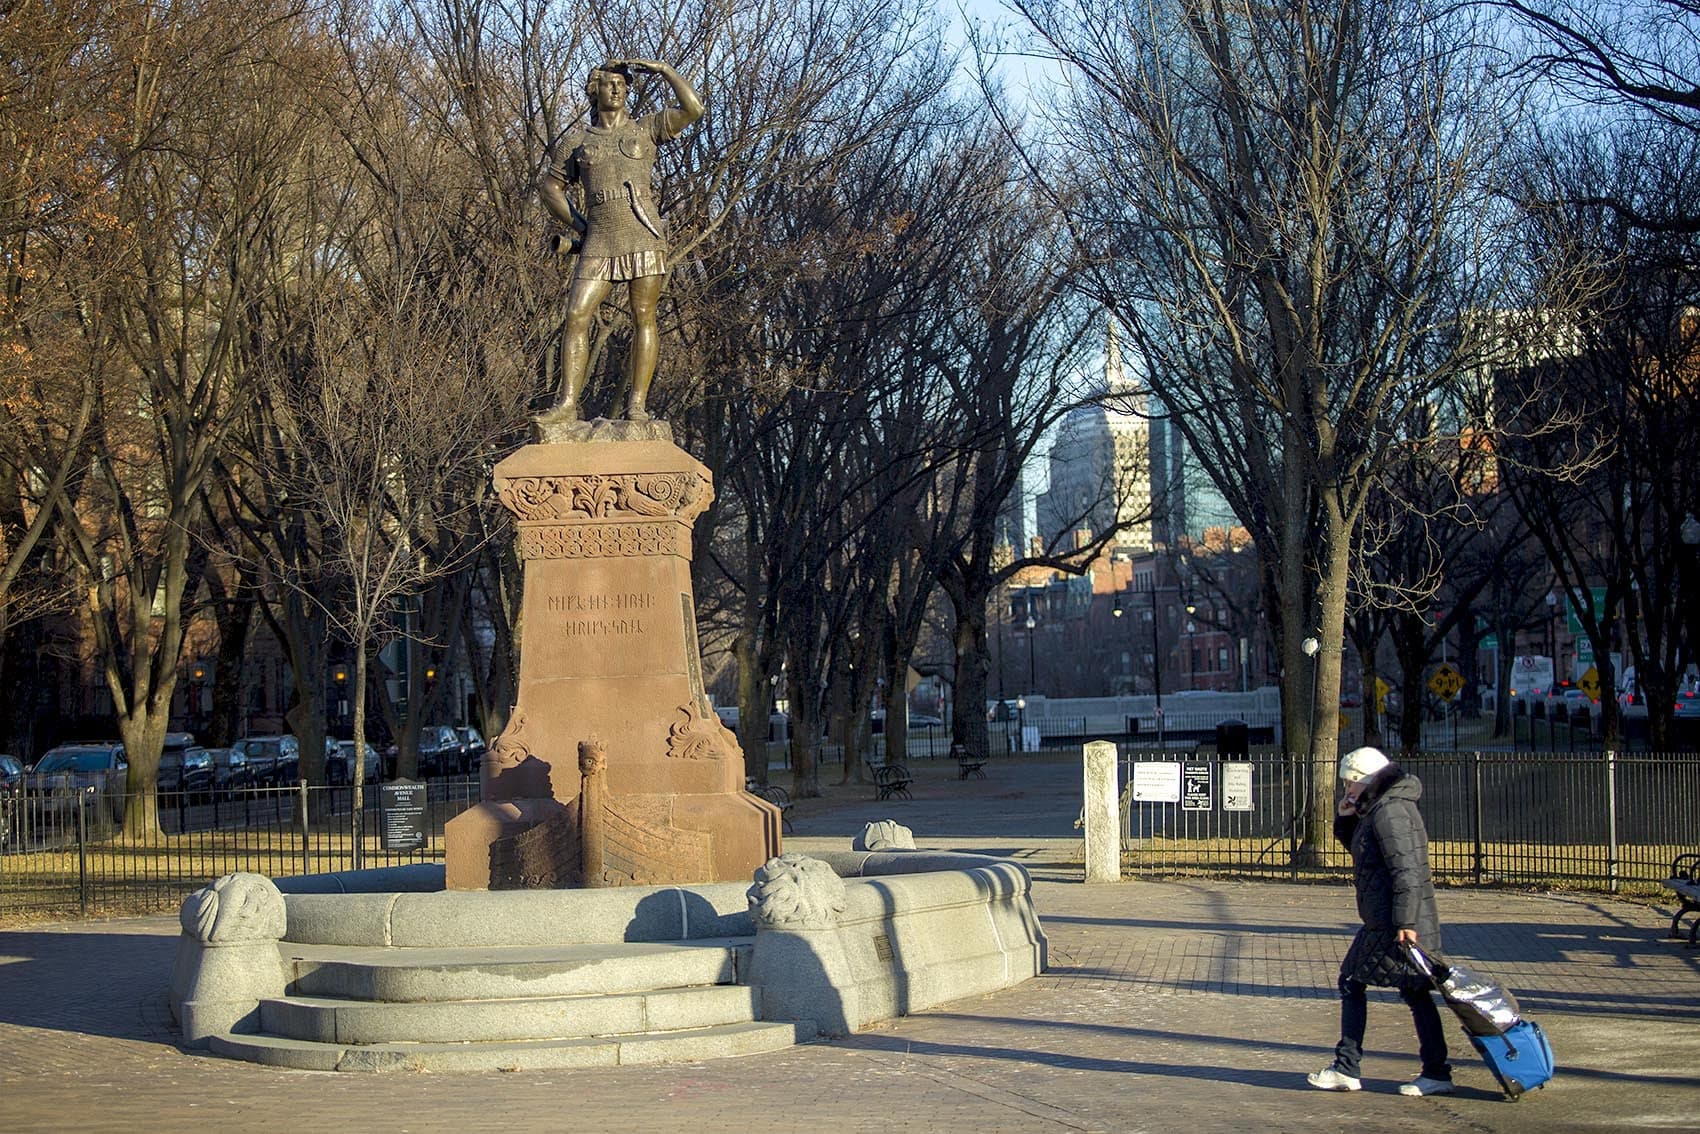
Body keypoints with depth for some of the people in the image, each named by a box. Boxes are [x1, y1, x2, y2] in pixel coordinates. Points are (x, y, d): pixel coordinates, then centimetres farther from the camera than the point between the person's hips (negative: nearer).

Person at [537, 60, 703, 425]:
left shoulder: (645, 130, 11)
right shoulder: (577, 142, 16)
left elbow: (692, 109, -2)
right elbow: (549, 186, 21)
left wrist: (663, 69, 1)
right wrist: (577, 224, 10)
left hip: (643, 234, -2)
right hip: (600, 241, 2)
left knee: (643, 317, -3)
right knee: (576, 315, -8)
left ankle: (638, 404, -1)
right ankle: (567, 403, -8)